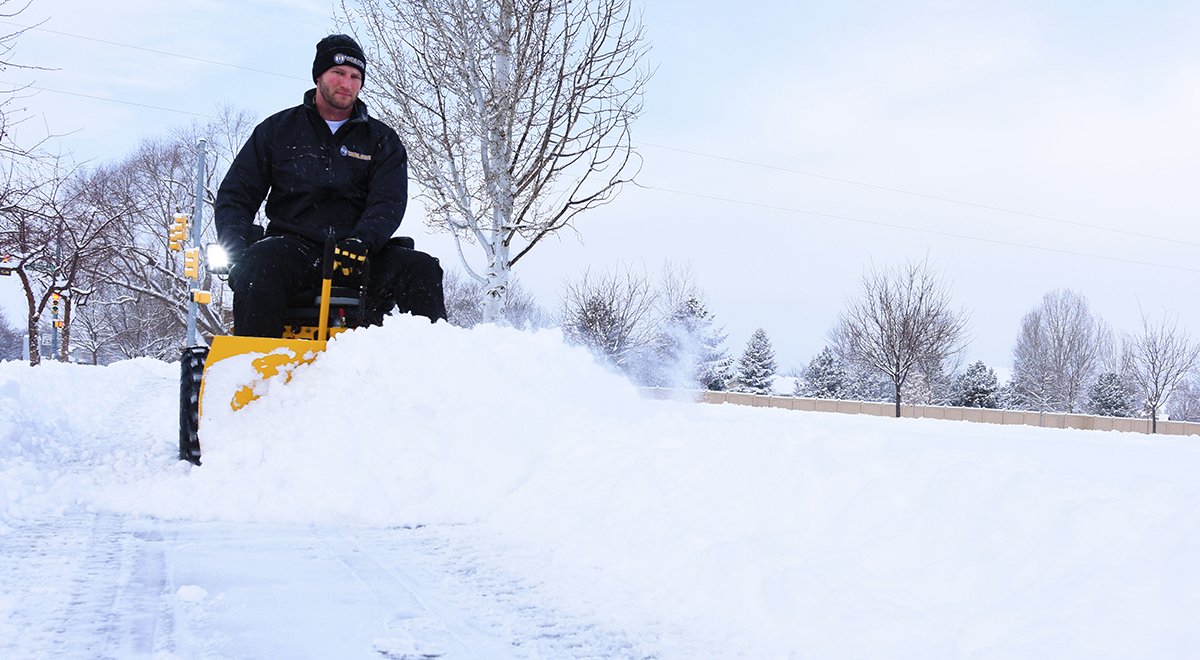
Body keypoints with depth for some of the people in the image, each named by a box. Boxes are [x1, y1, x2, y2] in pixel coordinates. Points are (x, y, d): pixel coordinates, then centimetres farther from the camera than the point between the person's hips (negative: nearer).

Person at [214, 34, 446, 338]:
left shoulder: (382, 140, 15)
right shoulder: (277, 129, 15)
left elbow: (388, 203, 0)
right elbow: (235, 195, 14)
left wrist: (361, 242, -23)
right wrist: (236, 250, -7)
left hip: (360, 253, 1)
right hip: (292, 245, -1)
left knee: (422, 269, -25)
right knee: (257, 264, -34)